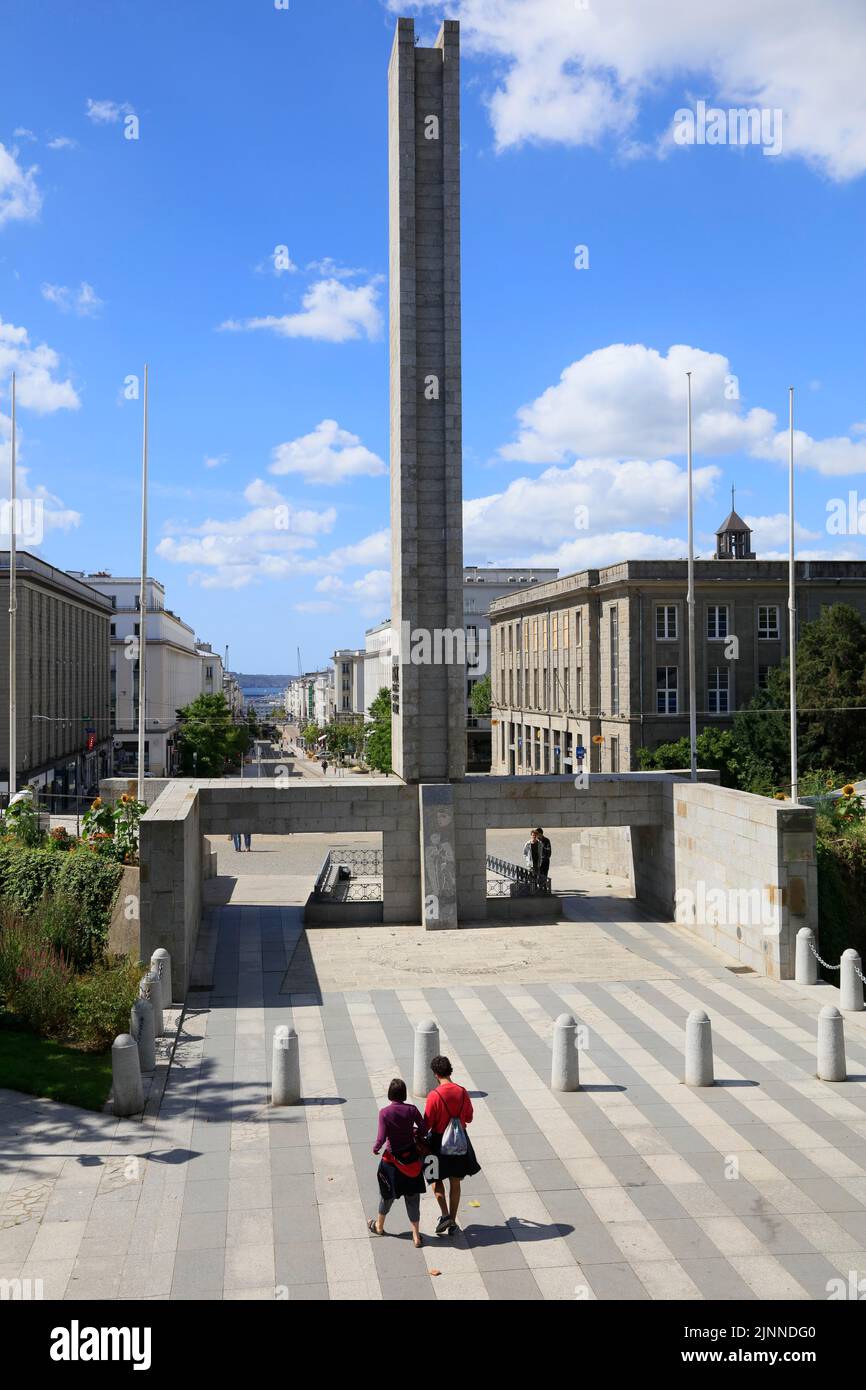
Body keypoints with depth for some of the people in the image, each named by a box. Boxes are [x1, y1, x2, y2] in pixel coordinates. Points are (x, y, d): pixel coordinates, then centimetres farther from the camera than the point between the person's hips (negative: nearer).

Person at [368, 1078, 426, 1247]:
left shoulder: (384, 1113, -18)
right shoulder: (412, 1110, -11)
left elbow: (381, 1138, -18)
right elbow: (423, 1130, -6)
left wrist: (375, 1148, 2)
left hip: (392, 1159, -2)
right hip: (411, 1157, 2)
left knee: (388, 1194, 19)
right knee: (412, 1195, 11)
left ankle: (379, 1226, 41)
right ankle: (416, 1236, 14)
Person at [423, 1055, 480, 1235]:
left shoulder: (434, 1095, -20)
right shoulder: (462, 1092, -7)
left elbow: (427, 1124, -15)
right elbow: (469, 1118, 4)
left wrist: (422, 1137, 5)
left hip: (439, 1141, -4)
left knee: (436, 1179, 15)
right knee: (455, 1183, 15)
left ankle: (445, 1215, -1)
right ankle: (452, 1222, 21)